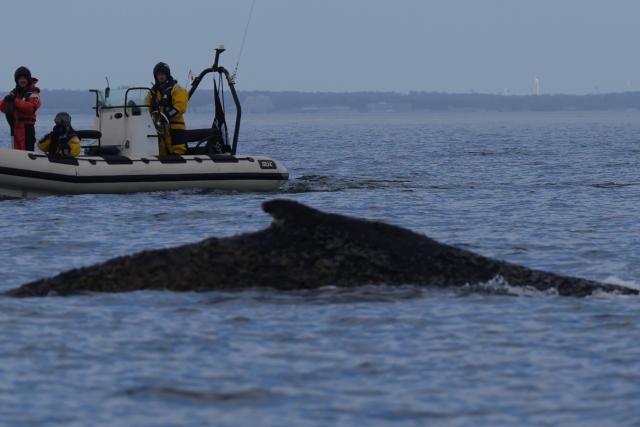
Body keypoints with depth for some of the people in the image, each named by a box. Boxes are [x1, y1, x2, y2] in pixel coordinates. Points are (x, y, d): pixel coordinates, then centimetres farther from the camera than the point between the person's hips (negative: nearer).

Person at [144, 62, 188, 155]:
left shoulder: (177, 89, 0)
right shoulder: (152, 92, 18)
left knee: (177, 154, -15)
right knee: (161, 154, 9)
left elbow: (180, 107, -12)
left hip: (175, 128, -6)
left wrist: (166, 116, -23)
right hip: (159, 129, 6)